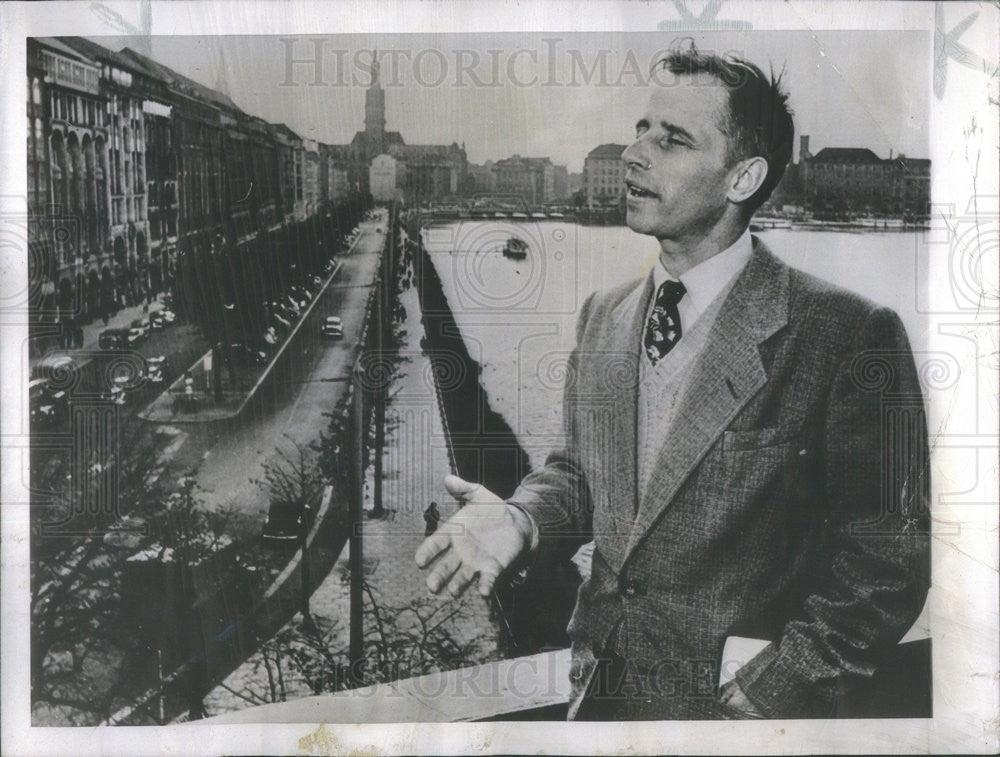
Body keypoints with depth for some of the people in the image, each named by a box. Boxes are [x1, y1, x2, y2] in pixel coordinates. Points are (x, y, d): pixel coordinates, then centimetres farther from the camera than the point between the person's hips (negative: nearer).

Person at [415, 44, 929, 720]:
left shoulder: (848, 334, -16)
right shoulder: (602, 315, 2)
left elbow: (887, 552, -13)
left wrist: (777, 685, -16)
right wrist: (520, 519, -9)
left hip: (735, 700, -5)